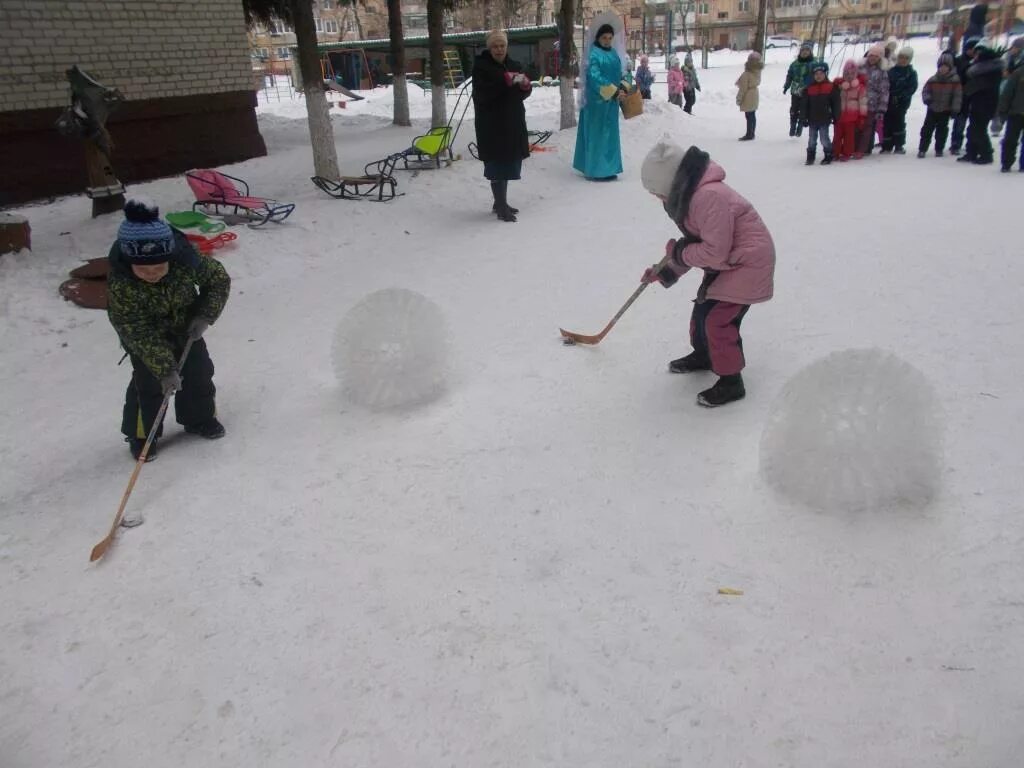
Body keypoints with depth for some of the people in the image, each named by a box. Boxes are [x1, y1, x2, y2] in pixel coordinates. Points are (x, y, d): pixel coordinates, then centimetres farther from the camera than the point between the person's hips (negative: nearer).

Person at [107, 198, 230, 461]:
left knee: (198, 370, 10)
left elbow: (219, 280, -14)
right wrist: (165, 368, -38)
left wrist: (205, 316, -25)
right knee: (148, 381, -5)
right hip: (143, 332, -3)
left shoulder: (186, 260, -34)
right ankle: (140, 435, 15)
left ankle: (200, 419, 33)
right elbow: (139, 334, -33)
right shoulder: (119, 285, -37)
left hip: (186, 325, 3)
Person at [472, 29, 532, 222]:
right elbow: (482, 93, -18)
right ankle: (501, 206, -4)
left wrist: (525, 85, -11)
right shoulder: (481, 66, -5)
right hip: (491, 125, -6)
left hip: (513, 123, 7)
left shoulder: (515, 66, 12)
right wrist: (505, 81, -26)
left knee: (509, 163, 11)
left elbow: (523, 94, 12)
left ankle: (500, 202, 23)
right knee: (497, 164, -8)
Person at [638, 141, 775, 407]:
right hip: (726, 262, 10)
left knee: (718, 319, -12)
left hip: (748, 263, -10)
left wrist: (679, 252, -16)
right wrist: (665, 273, 9)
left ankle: (731, 382, 3)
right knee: (703, 310, 18)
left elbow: (715, 251, -30)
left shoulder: (709, 196, -30)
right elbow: (696, 244, 13)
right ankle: (703, 355, 43)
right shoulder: (691, 195, 4)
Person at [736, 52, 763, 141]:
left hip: (748, 97, -9)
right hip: (754, 94, 9)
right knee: (752, 115, 14)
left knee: (749, 116, -5)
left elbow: (743, 88, -19)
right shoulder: (757, 72, 5)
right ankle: (751, 134, 22)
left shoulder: (747, 74, -21)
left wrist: (739, 98, -11)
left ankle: (749, 134, -3)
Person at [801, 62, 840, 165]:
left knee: (824, 138, -1)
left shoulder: (832, 87, -3)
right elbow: (804, 105, 3)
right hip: (812, 120, 3)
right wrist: (803, 118, -1)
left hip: (825, 119, -3)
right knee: (812, 139, 9)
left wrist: (836, 117, -2)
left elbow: (836, 103, 0)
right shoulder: (808, 89, 1)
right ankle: (810, 157, 19)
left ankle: (828, 156, 11)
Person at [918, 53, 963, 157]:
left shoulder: (955, 80, -7)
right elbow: (925, 90, 5)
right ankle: (922, 149, 4)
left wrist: (955, 109, -12)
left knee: (942, 130, 7)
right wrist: (927, 98, -17)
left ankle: (939, 149, 16)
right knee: (927, 129, 0)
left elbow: (958, 95, -7)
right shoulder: (933, 79, -2)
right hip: (933, 109, 1)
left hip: (945, 110, -1)